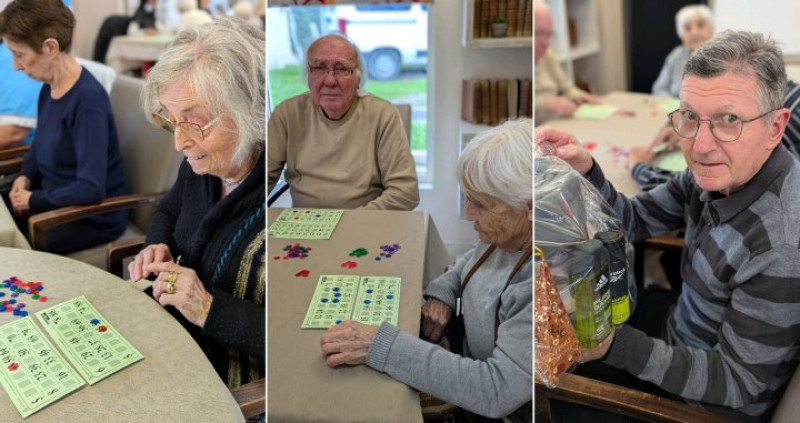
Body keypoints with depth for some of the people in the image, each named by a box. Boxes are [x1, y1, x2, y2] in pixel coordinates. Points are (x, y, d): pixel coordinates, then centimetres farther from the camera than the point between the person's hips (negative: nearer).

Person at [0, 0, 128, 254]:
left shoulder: (88, 99, -24)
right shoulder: (49, 88, 1)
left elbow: (91, 189, -28)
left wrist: (34, 199, -15)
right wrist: (25, 176, 0)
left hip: (94, 218, -8)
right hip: (55, 201, 8)